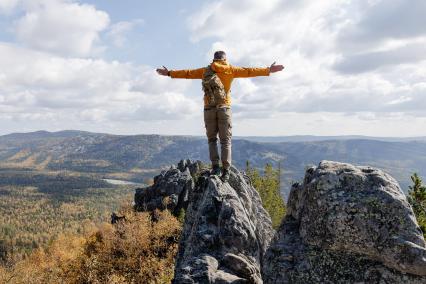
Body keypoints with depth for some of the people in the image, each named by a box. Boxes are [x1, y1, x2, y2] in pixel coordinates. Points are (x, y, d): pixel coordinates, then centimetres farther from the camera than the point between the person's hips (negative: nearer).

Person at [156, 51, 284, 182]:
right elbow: (249, 71, 6)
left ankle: (215, 166, -2)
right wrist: (268, 70, 12)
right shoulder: (231, 70, 7)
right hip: (224, 107, -1)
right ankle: (226, 171, -3)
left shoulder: (206, 71, 11)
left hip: (209, 108, 1)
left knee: (212, 139, 11)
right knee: (225, 140, 2)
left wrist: (169, 73, 29)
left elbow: (187, 73, 17)